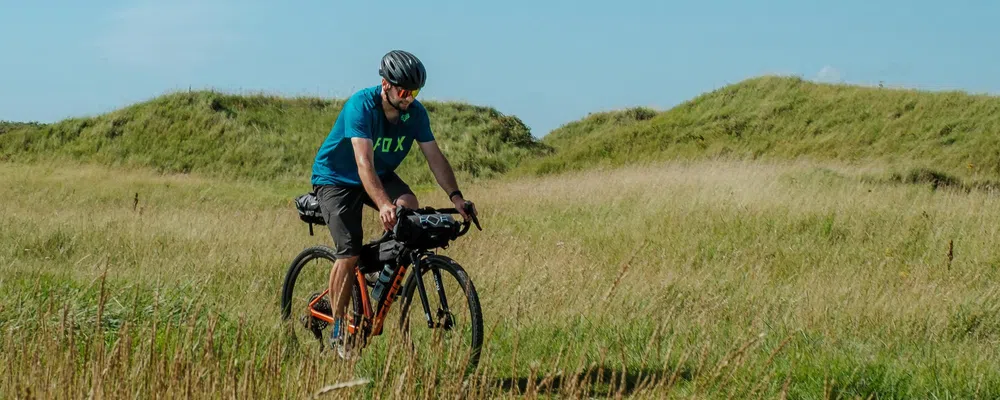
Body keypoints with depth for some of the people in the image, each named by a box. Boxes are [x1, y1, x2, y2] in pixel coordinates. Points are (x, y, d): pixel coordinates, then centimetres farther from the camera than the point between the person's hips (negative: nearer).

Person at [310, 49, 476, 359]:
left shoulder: (415, 112, -13)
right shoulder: (361, 105, -31)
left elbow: (435, 157, -11)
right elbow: (364, 162, -41)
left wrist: (455, 196, -26)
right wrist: (383, 205, -54)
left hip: (382, 174, 5)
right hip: (336, 178, -5)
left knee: (409, 206, -27)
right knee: (349, 255, -16)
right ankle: (338, 330, -1)